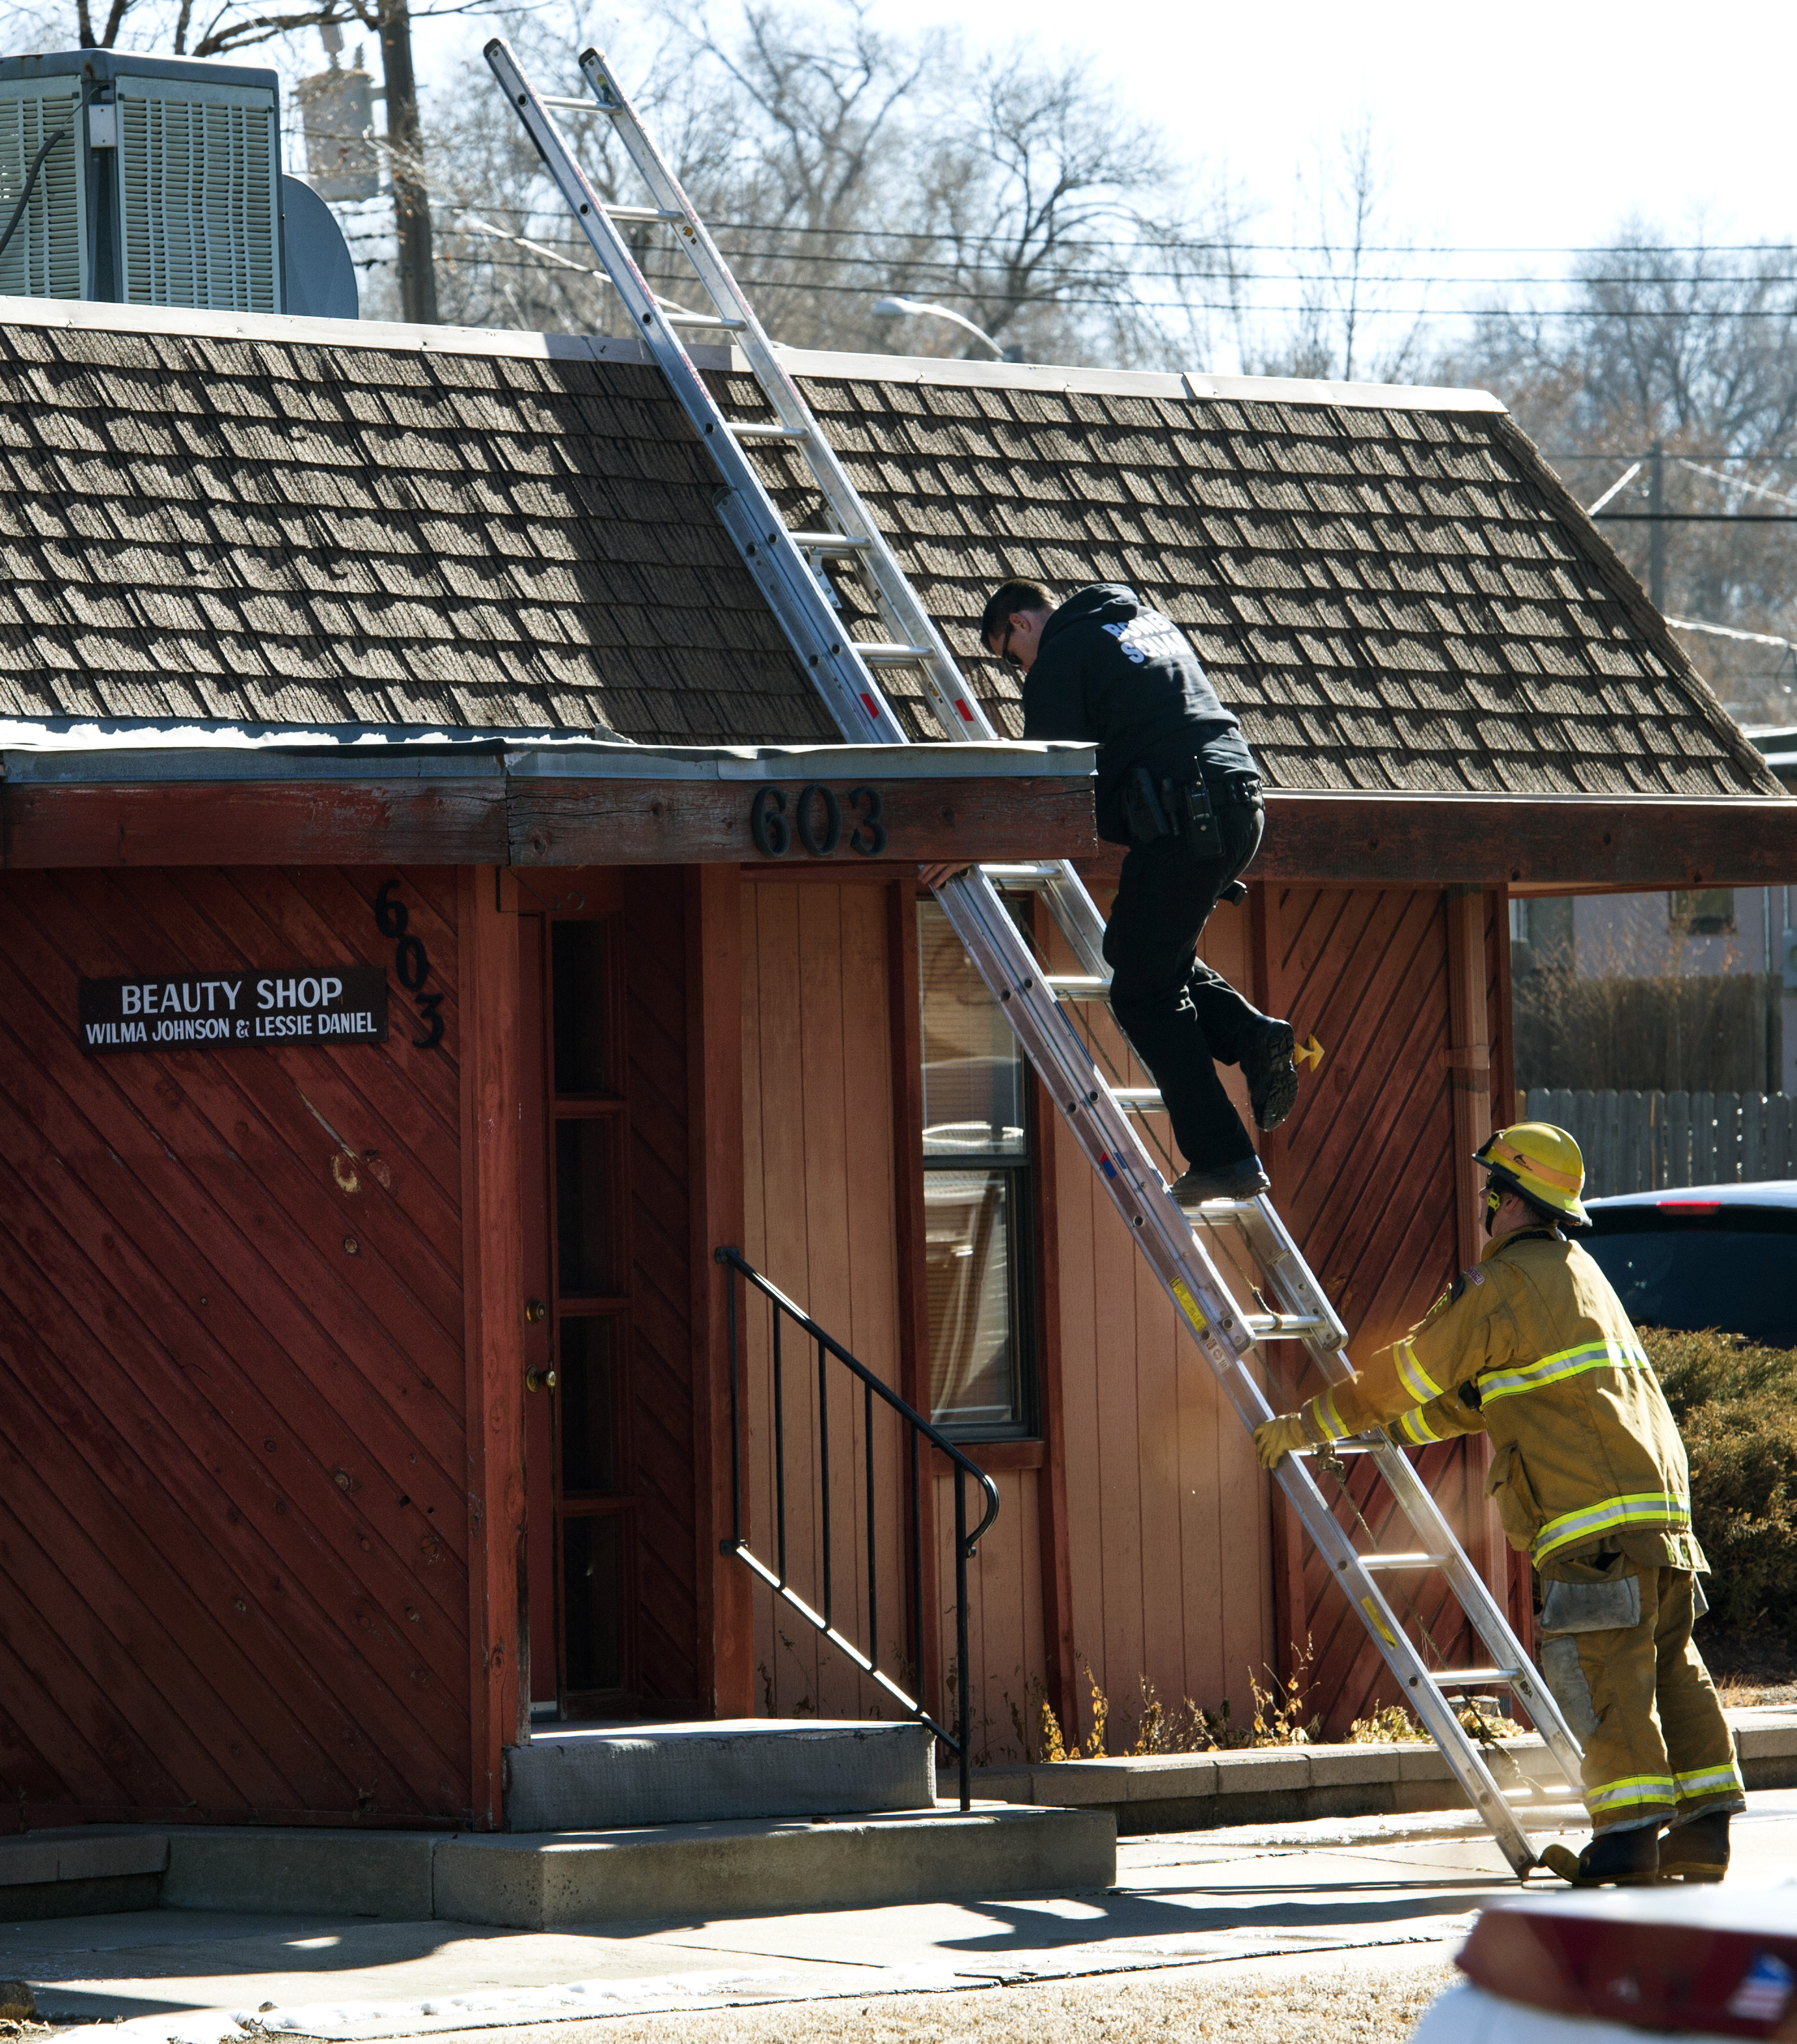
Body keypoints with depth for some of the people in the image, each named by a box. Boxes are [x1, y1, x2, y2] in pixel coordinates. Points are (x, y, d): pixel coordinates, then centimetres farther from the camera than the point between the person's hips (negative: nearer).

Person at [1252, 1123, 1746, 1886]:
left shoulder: (1503, 1284, -5)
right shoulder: (1576, 1273, 25)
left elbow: (1409, 1373, -1)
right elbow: (1477, 1391, 32)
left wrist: (1309, 1425, 9)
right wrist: (1389, 1428, 34)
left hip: (1596, 1516, -9)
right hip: (1659, 1499, 9)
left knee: (1603, 1668, -10)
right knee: (1669, 1665, 8)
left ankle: (1630, 1834, -15)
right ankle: (1702, 1828, 6)